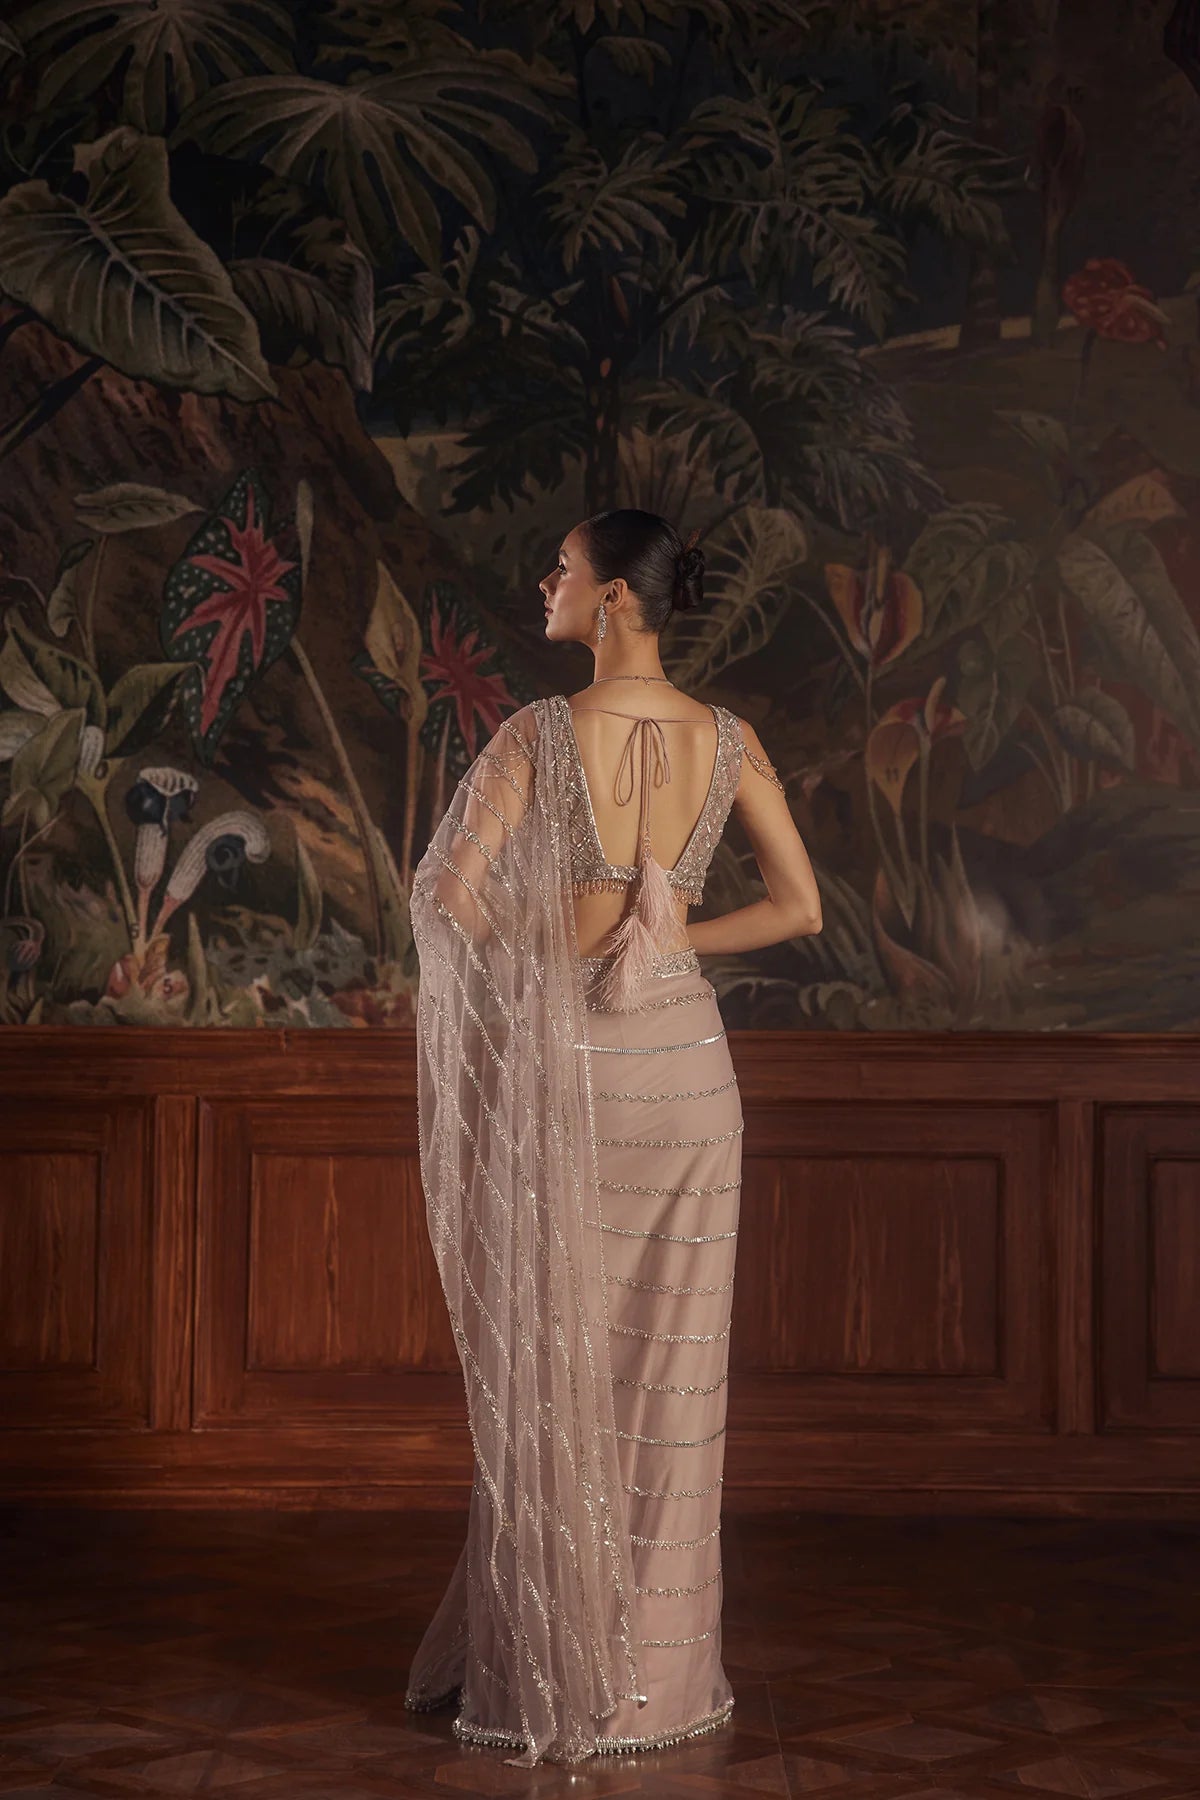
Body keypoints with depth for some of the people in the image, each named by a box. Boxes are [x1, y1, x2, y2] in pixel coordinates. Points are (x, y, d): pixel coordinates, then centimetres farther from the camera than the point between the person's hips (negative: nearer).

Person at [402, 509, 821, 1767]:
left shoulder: (541, 734, -10)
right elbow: (801, 909, 4)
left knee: (554, 1368, 6)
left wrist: (533, 965, 1)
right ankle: (660, 1670, 18)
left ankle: (553, 1672, 12)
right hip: (681, 1060, 3)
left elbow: (451, 893, -16)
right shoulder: (728, 742, 1)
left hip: (558, 1063, -3)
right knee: (668, 1369, 10)